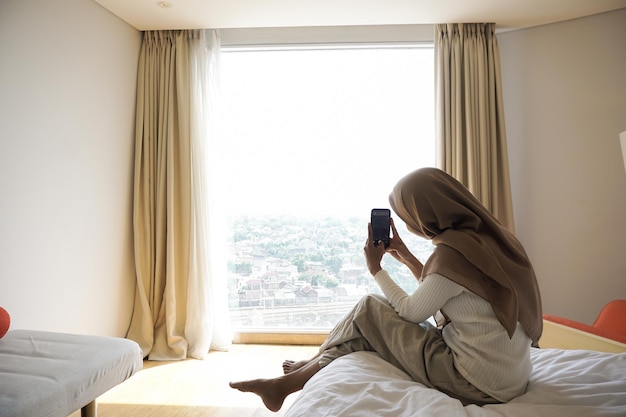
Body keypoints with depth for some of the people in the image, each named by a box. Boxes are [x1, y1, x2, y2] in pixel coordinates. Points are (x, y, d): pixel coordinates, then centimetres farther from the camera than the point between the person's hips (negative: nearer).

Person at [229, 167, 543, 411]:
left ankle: (287, 383, 14)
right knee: (371, 327, 9)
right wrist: (405, 256, 14)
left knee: (368, 311, -2)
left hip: (479, 385, -9)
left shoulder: (452, 251, -22)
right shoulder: (488, 236, 5)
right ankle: (288, 382, 19)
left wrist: (376, 269, 1)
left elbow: (411, 312, -9)